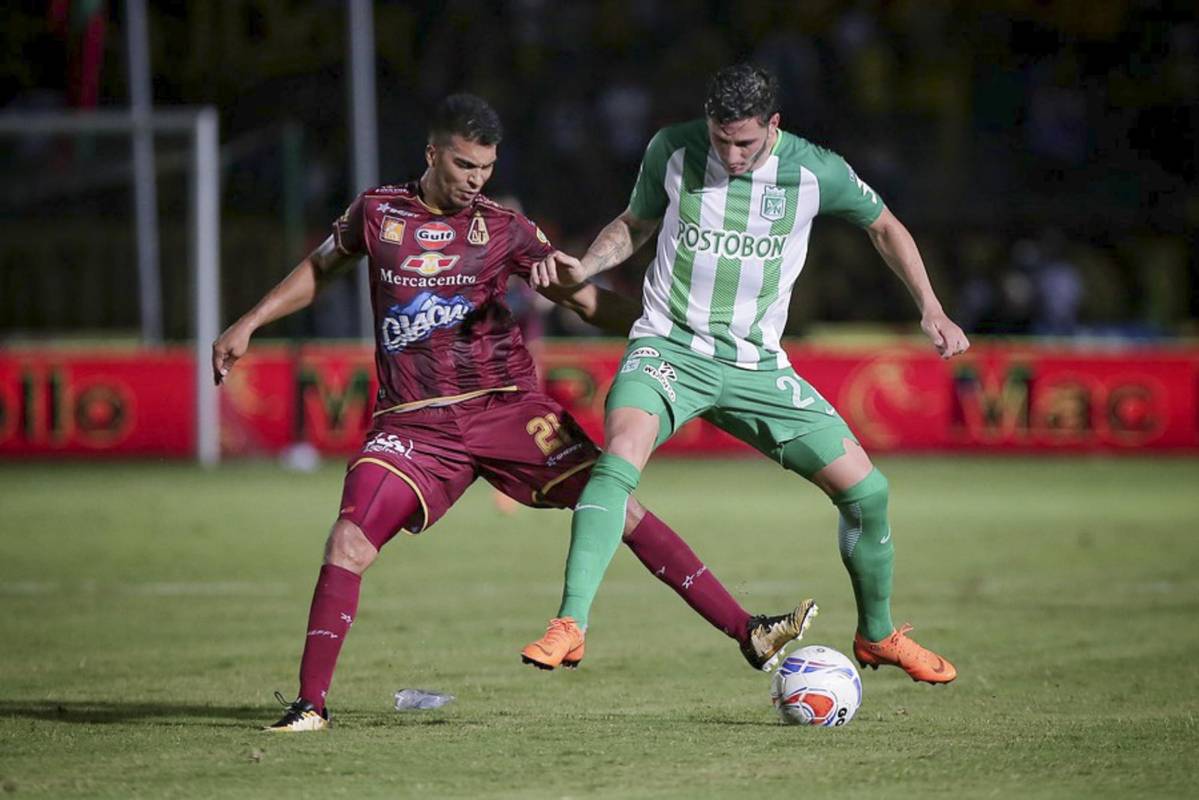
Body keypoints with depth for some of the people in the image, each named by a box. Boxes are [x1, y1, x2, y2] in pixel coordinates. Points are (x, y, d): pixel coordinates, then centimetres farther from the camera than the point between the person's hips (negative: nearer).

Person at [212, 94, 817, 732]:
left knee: (620, 508, -8)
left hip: (507, 405, 0)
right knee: (349, 538, -20)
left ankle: (748, 634, -5)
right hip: (415, 421, 0)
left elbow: (583, 299, 8)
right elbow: (319, 270, 22)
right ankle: (310, 703, -9)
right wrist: (247, 326, 17)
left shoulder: (504, 229, 3)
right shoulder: (378, 212, 4)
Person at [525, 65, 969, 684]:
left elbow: (883, 226, 12)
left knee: (865, 490, -2)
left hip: (756, 365, 2)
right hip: (670, 348, -2)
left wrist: (930, 308, 5)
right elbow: (636, 223, 13)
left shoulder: (815, 172, -7)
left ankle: (877, 634, 23)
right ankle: (570, 623, -32)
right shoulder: (673, 150, -6)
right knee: (622, 453, -33)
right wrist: (583, 267, -5)